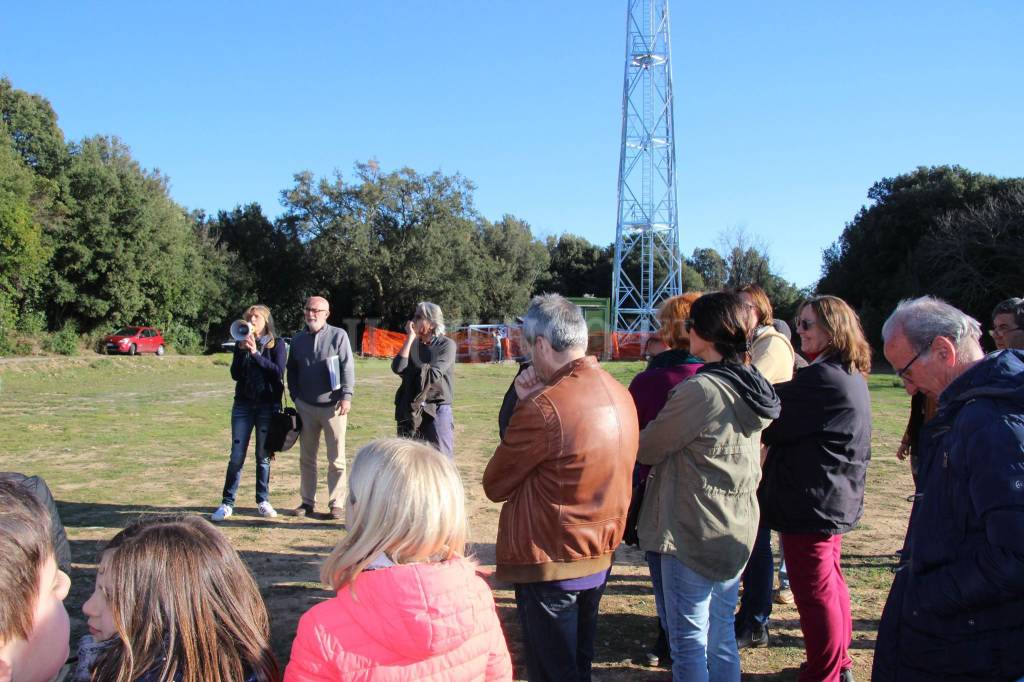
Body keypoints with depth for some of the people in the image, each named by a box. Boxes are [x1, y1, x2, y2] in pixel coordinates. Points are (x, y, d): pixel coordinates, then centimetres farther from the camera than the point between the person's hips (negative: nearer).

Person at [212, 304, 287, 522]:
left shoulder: (277, 344, 1)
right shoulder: (241, 344, 8)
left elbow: (278, 371, -13)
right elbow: (235, 374, -2)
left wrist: (255, 353, -17)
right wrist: (242, 350, -13)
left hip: (268, 406, -2)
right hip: (243, 405, 2)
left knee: (264, 456, 6)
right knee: (237, 456, 0)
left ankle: (263, 501, 17)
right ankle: (227, 503, 6)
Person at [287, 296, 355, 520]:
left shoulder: (338, 335, -2)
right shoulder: (298, 339, 11)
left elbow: (348, 367, -6)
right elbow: (292, 370, 18)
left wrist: (346, 396, -13)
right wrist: (295, 396, 9)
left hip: (332, 405, -4)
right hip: (306, 406, 4)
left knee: (336, 459, 0)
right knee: (306, 457, 10)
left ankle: (336, 503, 7)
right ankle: (308, 501, 20)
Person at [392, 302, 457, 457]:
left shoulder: (447, 345, -5)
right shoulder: (413, 344, 8)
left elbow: (434, 374, -15)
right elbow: (397, 368, -9)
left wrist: (410, 371, -1)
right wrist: (410, 338, -9)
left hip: (437, 411, -5)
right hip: (411, 411, 5)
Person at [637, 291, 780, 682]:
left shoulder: (701, 390, -20)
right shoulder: (750, 385, 6)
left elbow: (647, 449, -11)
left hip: (693, 535, -8)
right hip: (736, 533, 8)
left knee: (689, 643, 4)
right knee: (722, 637, 19)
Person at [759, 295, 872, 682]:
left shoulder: (823, 379, -23)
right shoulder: (852, 378, 12)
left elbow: (772, 426, -19)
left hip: (810, 505, -11)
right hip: (838, 501, 11)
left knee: (814, 591, 1)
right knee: (830, 581, 21)